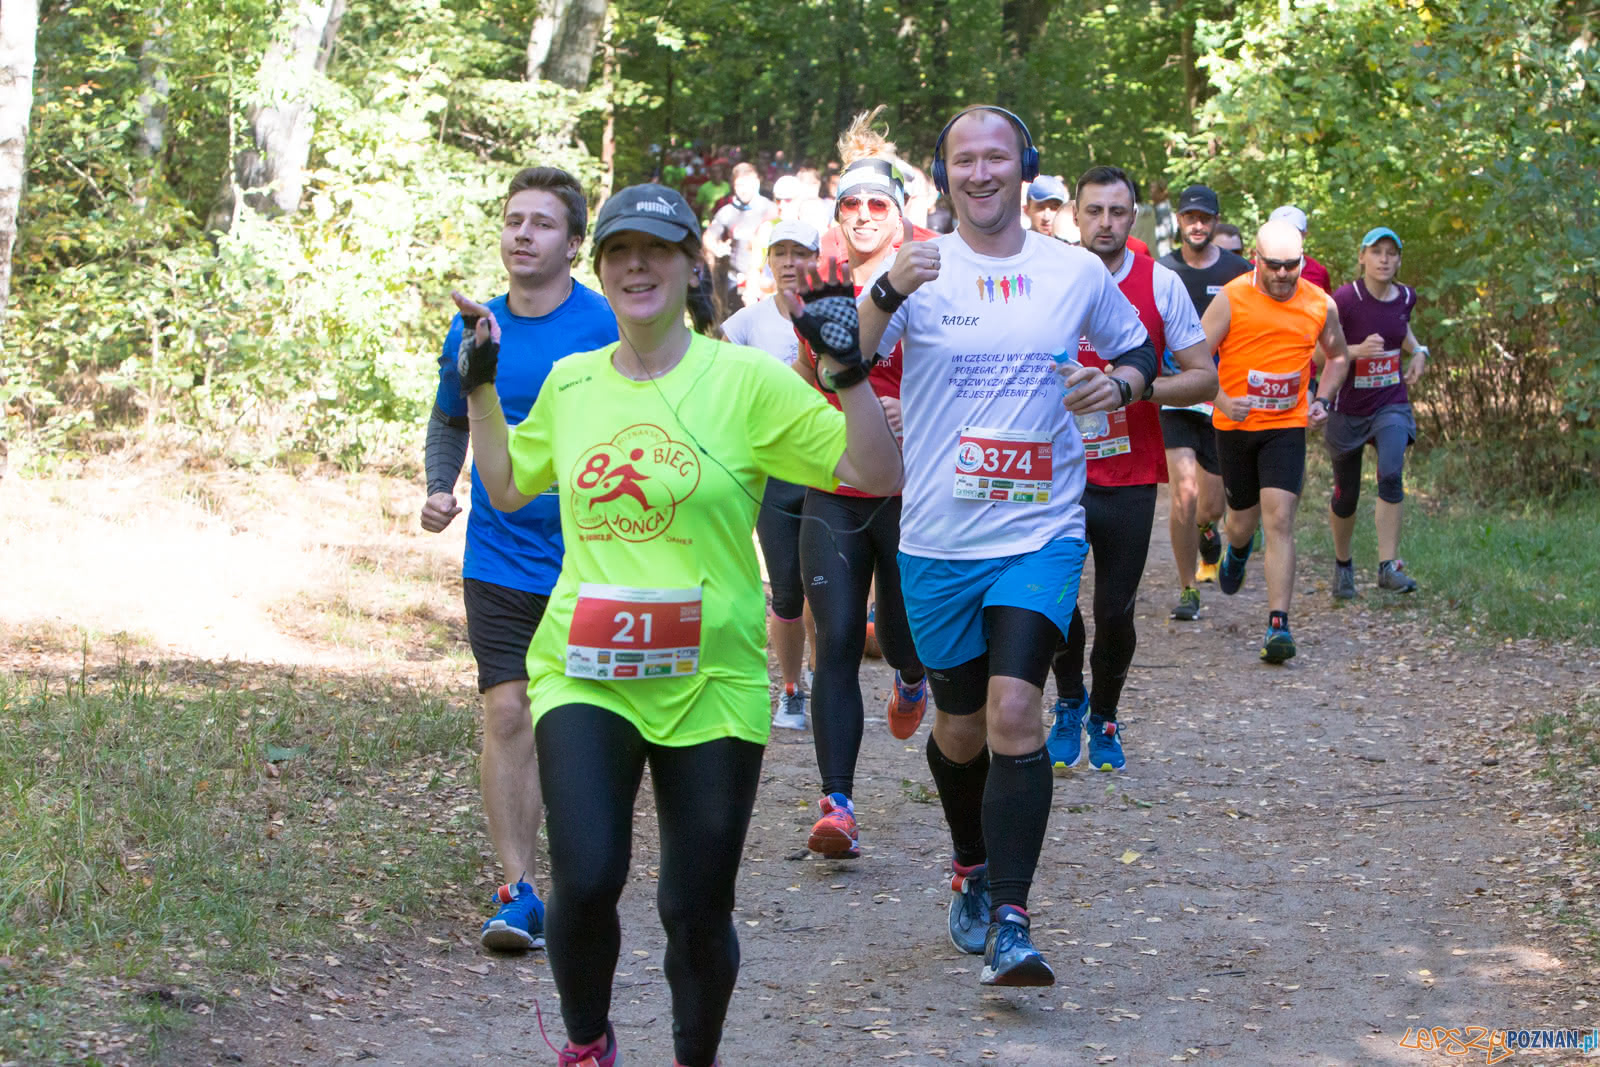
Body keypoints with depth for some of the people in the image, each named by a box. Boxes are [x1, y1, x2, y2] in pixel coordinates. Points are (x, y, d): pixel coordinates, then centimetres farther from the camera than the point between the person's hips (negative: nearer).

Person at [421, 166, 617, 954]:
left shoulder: (606, 328, -7)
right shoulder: (472, 331, 4)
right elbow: (449, 421, 20)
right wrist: (439, 489, 3)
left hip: (589, 559, -2)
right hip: (498, 556, 2)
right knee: (506, 714, -8)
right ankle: (517, 891, -7)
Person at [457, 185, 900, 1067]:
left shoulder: (745, 380, -5)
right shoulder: (569, 381, 7)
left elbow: (878, 476, -6)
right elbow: (507, 488, 23)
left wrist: (848, 370, -17)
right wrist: (479, 388, 15)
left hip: (711, 683, -2)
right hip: (583, 673, 2)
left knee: (697, 910, 5)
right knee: (585, 879, -15)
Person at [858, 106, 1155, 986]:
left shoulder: (1077, 273, 3)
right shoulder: (918, 270, -3)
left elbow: (1138, 350, 19)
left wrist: (1119, 385, -4)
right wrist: (887, 293, -32)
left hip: (1039, 532, -1)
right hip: (937, 540, 1)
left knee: (1014, 714, -16)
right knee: (961, 728, 13)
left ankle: (1010, 922, -15)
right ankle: (973, 871, 40)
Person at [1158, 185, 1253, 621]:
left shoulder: (1239, 272, 1)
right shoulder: (1161, 272, 1)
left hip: (1223, 400, 1)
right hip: (1174, 397, -1)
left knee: (1212, 505, 4)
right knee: (1185, 492, -15)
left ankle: (1206, 527, 43)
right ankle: (1188, 590, -2)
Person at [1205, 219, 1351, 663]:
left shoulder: (1321, 306, -2)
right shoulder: (1232, 299, -11)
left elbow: (1337, 356, 17)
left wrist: (1322, 399, 1)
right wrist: (1222, 400, -25)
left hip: (1287, 426, 0)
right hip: (1235, 425, 0)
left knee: (1279, 520, -14)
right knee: (1243, 520, 13)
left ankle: (1278, 623, -14)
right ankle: (1236, 549, 53)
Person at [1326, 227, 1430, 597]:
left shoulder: (1406, 297, 1)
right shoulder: (1343, 299, -15)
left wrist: (1418, 351, 5)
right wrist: (1358, 350, -30)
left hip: (1392, 404, 2)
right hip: (1348, 409, -2)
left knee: (1391, 475, -22)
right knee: (1346, 494, 9)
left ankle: (1388, 566, -21)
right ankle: (1342, 562, 35)